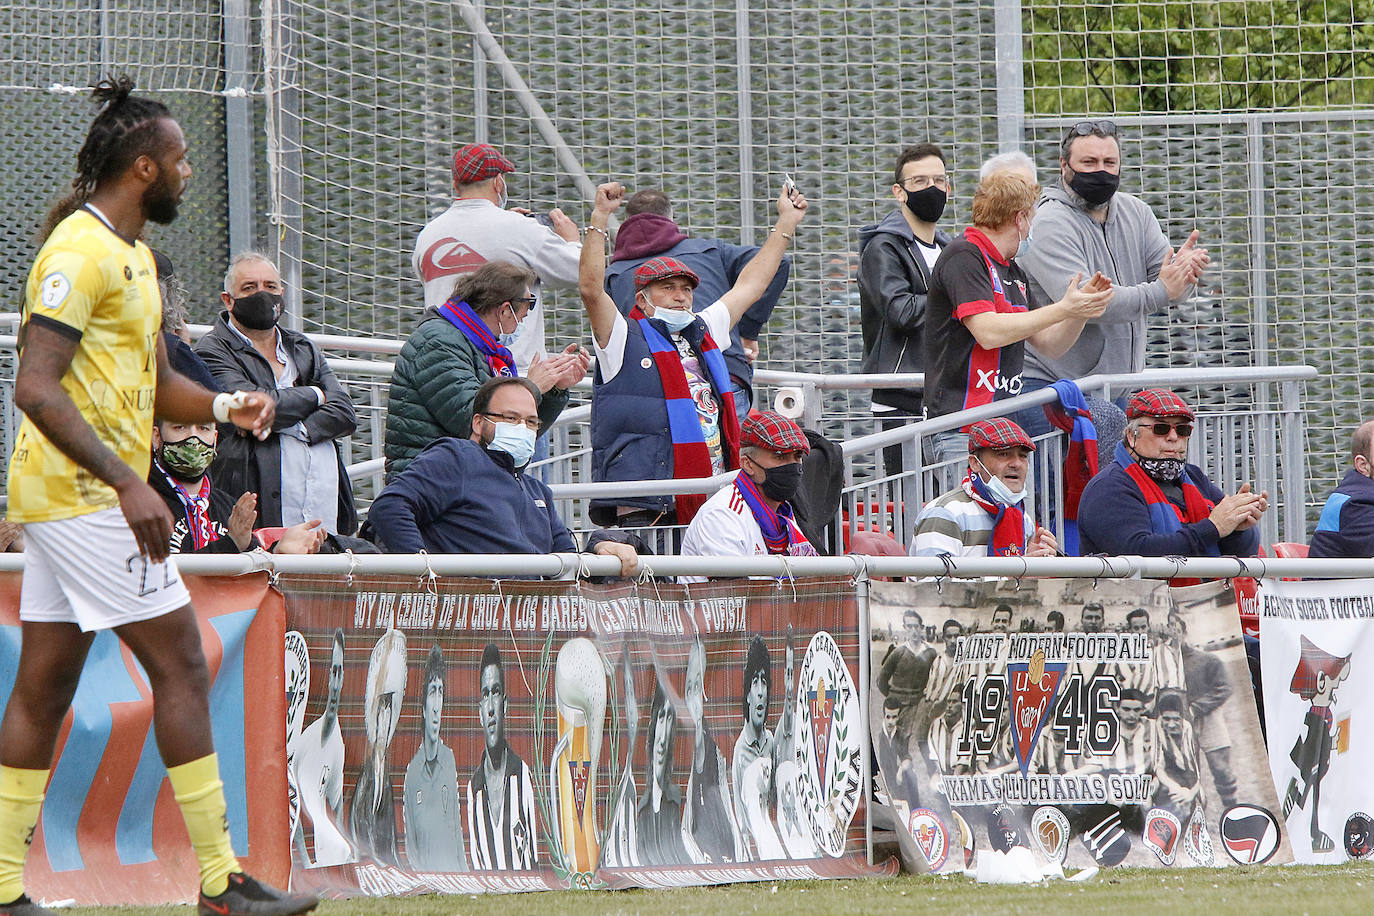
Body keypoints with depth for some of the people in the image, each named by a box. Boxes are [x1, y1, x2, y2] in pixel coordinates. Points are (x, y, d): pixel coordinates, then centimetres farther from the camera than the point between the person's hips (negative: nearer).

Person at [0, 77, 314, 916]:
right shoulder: (81, 251, -15)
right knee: (182, 665, -8)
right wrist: (128, 483, -28)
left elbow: (158, 384, 26)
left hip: (73, 499, 10)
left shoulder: (130, 256, 17)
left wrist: (224, 405, 4)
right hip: (84, 495, -10)